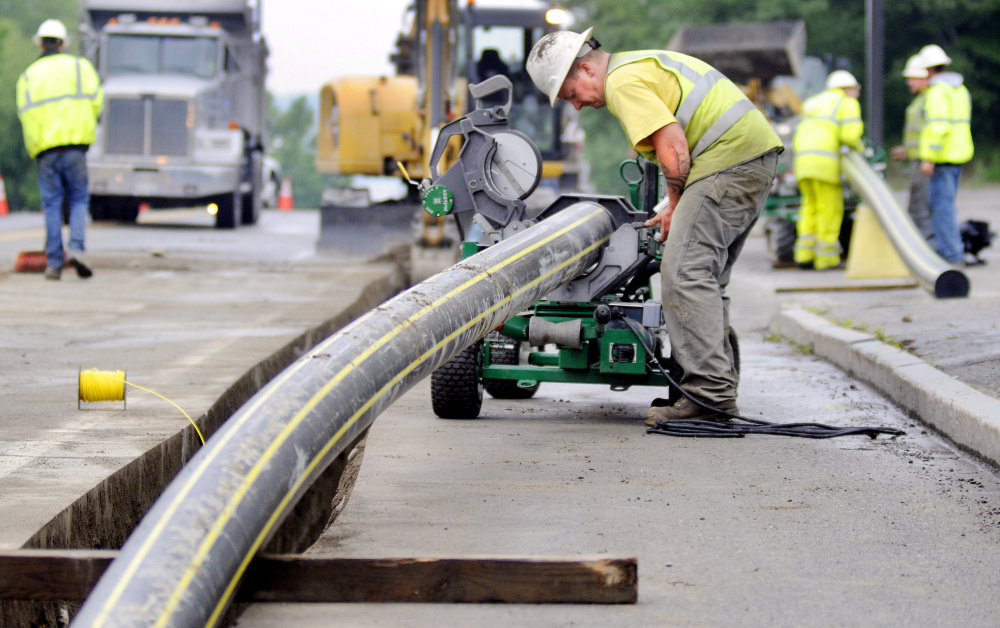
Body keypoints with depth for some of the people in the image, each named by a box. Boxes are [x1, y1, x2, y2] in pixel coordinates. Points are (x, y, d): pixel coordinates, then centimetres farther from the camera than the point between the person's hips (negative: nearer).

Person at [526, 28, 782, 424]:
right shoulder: (645, 65, 25)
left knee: (685, 273, -13)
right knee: (708, 279, 14)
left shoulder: (623, 82, -8)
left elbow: (673, 147, -15)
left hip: (730, 160, -11)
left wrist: (674, 208, -2)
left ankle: (708, 393, -19)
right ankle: (718, 388, 14)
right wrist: (675, 208, 22)